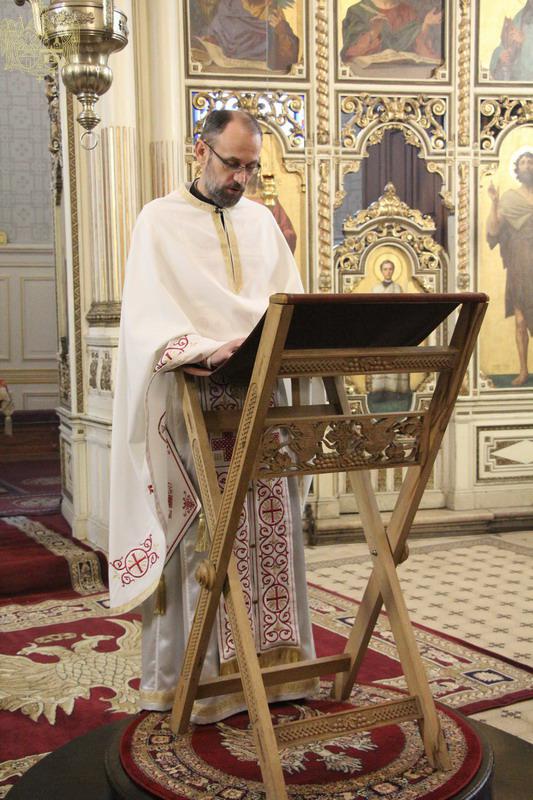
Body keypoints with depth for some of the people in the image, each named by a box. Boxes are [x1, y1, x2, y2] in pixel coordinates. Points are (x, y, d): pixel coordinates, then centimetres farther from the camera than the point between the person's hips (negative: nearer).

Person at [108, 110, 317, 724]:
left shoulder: (261, 221, 19)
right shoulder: (160, 220, 3)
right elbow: (147, 312, -10)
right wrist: (203, 348, -27)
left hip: (259, 397, 5)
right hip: (192, 402, -4)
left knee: (268, 527, 3)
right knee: (202, 532, -5)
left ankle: (270, 658, 13)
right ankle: (194, 672, 5)